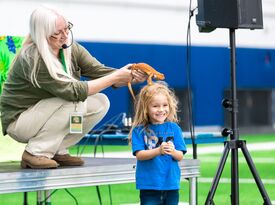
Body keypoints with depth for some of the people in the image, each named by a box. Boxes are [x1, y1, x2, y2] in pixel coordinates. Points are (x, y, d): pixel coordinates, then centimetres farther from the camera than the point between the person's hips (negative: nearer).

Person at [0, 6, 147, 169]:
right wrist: (115, 77, -30)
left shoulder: (71, 48, -4)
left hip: (47, 115, 8)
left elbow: (99, 71, -12)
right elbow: (72, 91, -30)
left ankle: (57, 151, -1)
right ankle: (35, 153, -16)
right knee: (77, 103, -27)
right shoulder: (33, 59, -28)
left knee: (101, 103, -7)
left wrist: (131, 76, -31)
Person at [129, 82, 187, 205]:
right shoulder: (139, 130, -2)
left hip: (171, 185, 2)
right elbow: (139, 155, -10)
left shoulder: (174, 128, 4)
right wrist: (158, 151, -27)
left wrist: (173, 152, -22)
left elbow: (180, 156, 1)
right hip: (149, 185, -2)